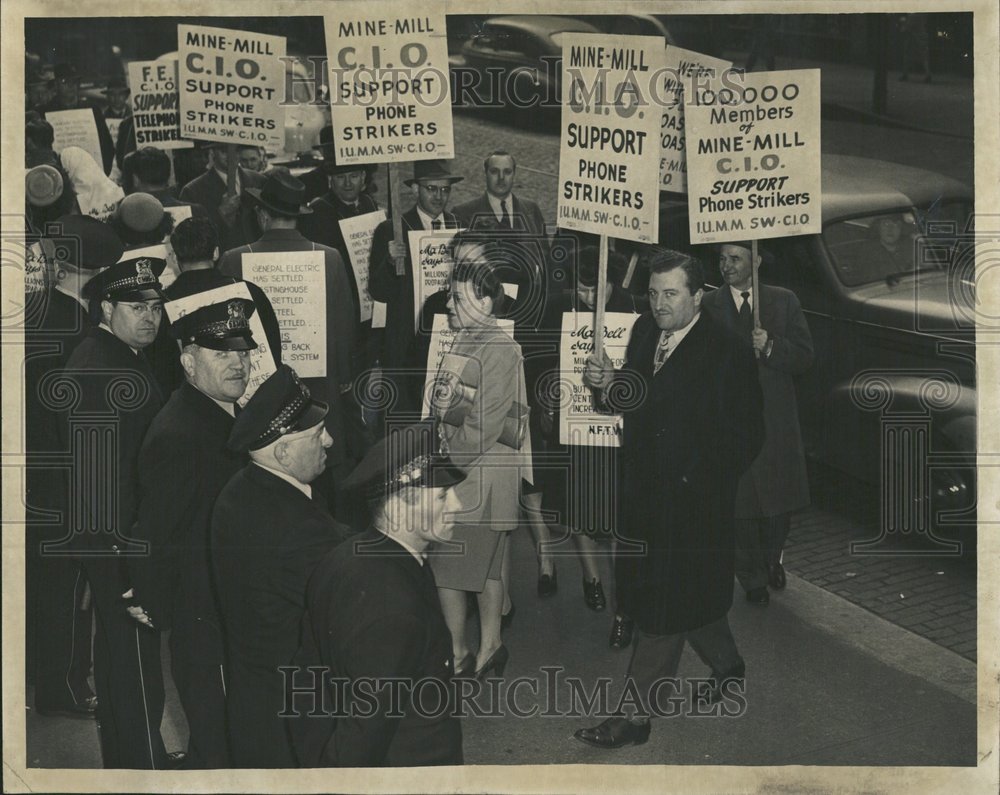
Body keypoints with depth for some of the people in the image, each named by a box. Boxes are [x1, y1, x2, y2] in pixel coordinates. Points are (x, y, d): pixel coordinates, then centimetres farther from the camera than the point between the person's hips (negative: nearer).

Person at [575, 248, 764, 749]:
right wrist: (607, 383, -11)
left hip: (692, 497, -7)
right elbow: (631, 400, 10)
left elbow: (746, 436, -13)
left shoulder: (727, 352, -14)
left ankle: (637, 715, 8)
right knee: (690, 594, 20)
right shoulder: (644, 331, 6)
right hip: (644, 490, 7)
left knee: (666, 603, -1)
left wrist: (699, 480, -19)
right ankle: (727, 666, 43)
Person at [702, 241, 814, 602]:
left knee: (780, 502, 11)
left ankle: (771, 559, 38)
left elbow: (805, 358, -2)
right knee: (741, 505, 4)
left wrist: (771, 347, -17)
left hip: (776, 421, 1)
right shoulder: (707, 307, 1)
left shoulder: (784, 302, 4)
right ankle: (754, 579, 21)